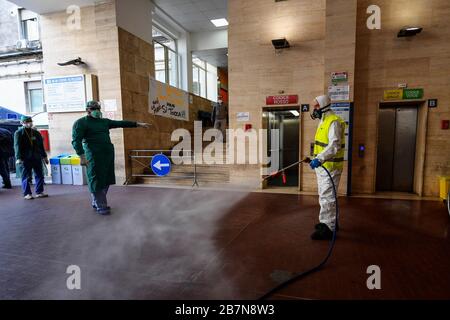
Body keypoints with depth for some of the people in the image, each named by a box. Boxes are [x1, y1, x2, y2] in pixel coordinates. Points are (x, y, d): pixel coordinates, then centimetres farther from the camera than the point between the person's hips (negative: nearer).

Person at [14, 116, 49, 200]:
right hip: (25, 159, -5)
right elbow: (17, 146, -8)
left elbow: (41, 145, 17)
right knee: (26, 176, 0)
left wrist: (44, 156, 15)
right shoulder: (19, 133, -1)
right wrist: (18, 158, -18)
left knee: (39, 175, 5)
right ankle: (27, 194, 6)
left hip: (36, 158, 5)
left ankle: (39, 192, 14)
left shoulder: (36, 133, 14)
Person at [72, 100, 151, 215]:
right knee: (97, 181, -2)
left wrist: (138, 124, 11)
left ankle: (96, 203, 29)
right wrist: (82, 156, -21)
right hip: (94, 155, -6)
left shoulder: (104, 121, 17)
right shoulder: (80, 123, -1)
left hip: (108, 154, 7)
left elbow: (121, 123, 15)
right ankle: (101, 206, 9)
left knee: (106, 180, 12)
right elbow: (76, 141, -10)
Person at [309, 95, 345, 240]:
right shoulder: (323, 122, 15)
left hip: (330, 166, -10)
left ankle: (328, 228, 5)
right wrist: (316, 158, 24)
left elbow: (335, 145, -29)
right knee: (325, 196, 20)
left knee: (327, 197, -5)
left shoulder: (333, 122, -17)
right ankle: (330, 222, 35)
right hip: (322, 165, 10)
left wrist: (320, 158, -37)